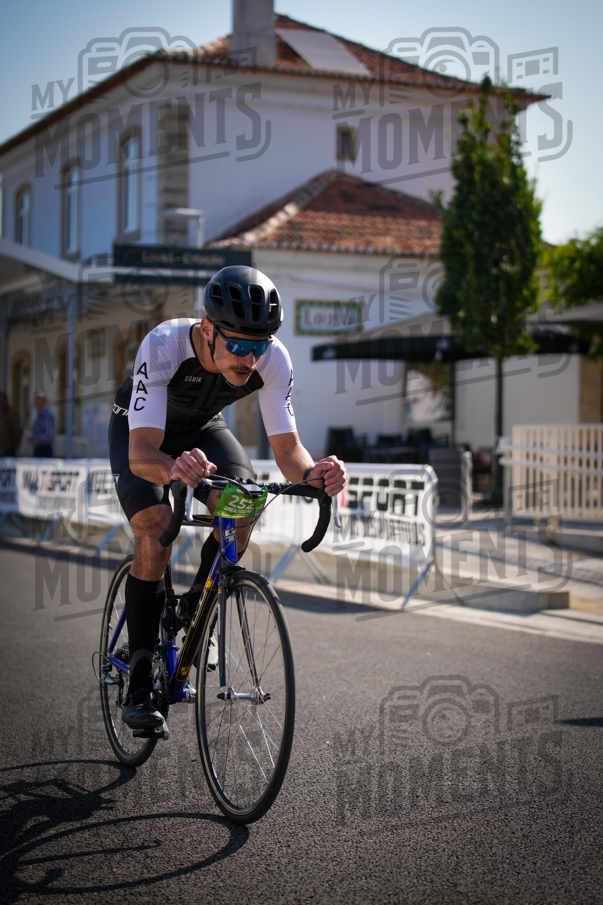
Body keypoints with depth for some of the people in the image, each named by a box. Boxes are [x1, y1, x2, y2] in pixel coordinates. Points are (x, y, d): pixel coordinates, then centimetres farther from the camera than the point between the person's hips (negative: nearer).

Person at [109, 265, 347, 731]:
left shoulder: (274, 360, -30)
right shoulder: (163, 346, -40)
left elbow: (287, 448, -28)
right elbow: (141, 453, -45)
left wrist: (311, 474, -51)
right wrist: (174, 468, -67)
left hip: (203, 429, 3)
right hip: (140, 431, -3)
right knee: (155, 530, -24)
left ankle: (197, 607, 1)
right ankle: (140, 683, -12)